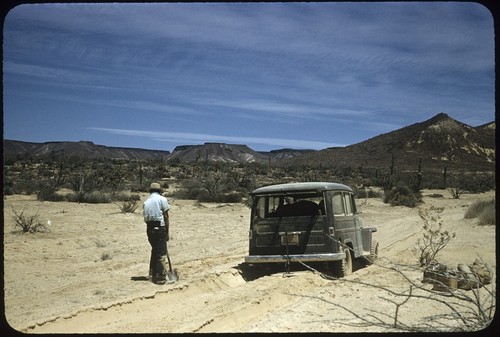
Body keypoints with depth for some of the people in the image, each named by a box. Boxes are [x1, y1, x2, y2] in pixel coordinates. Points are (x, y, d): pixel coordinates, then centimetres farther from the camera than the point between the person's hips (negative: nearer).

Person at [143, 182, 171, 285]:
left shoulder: (146, 202, 16)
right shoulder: (162, 199, -2)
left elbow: (146, 218, 13)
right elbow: (166, 216, -6)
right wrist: (167, 232, -1)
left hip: (149, 229, 6)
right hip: (159, 227, -6)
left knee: (154, 250, 20)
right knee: (161, 253, 0)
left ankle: (152, 274, 28)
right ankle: (160, 277, 0)